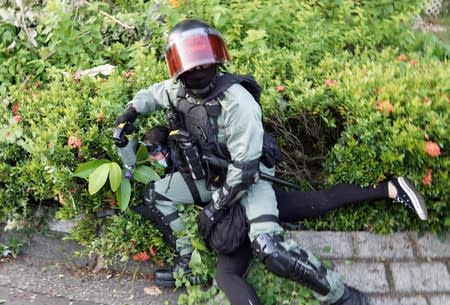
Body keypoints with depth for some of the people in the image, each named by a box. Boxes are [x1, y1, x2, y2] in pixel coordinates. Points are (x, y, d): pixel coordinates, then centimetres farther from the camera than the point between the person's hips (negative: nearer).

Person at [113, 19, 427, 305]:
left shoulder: (236, 101, -31)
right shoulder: (177, 90, -9)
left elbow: (245, 168, -27)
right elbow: (153, 93, 19)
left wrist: (214, 208, -19)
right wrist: (132, 110, 1)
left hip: (249, 178, -8)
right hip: (209, 176, 8)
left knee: (269, 248, -28)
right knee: (154, 195, 5)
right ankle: (190, 260, 13)